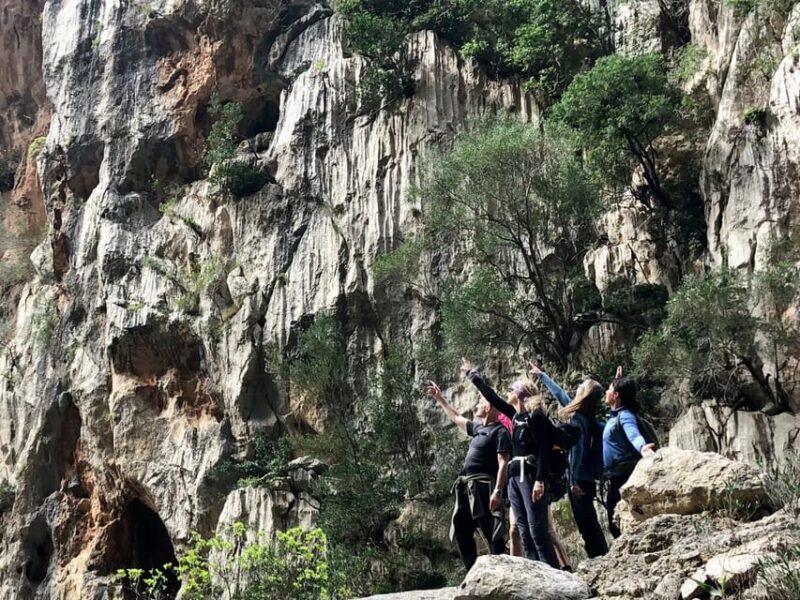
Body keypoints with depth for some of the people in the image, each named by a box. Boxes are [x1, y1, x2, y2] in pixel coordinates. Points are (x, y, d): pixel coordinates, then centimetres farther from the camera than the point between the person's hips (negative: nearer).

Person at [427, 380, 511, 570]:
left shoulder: (500, 432, -7)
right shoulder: (478, 428, 19)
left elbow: (503, 464, -16)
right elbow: (456, 418, 36)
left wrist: (497, 491, -25)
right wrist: (439, 399, 40)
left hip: (484, 487, -10)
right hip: (467, 487, 10)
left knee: (492, 534, -10)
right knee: (460, 532, 11)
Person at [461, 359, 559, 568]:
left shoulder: (536, 416, -7)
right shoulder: (516, 416, 15)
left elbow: (544, 450, -14)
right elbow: (491, 396, 24)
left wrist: (540, 480, -22)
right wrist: (472, 375, 31)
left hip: (531, 476, -8)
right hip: (515, 478, 8)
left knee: (537, 529, -13)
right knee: (524, 531, 4)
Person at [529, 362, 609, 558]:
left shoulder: (578, 419, -16)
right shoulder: (586, 415, 10)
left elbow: (577, 450, -21)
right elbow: (560, 394, 21)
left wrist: (573, 480, -21)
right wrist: (541, 375, 31)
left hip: (580, 479, -9)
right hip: (586, 478, 9)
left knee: (586, 523, -5)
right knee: (589, 523, 13)